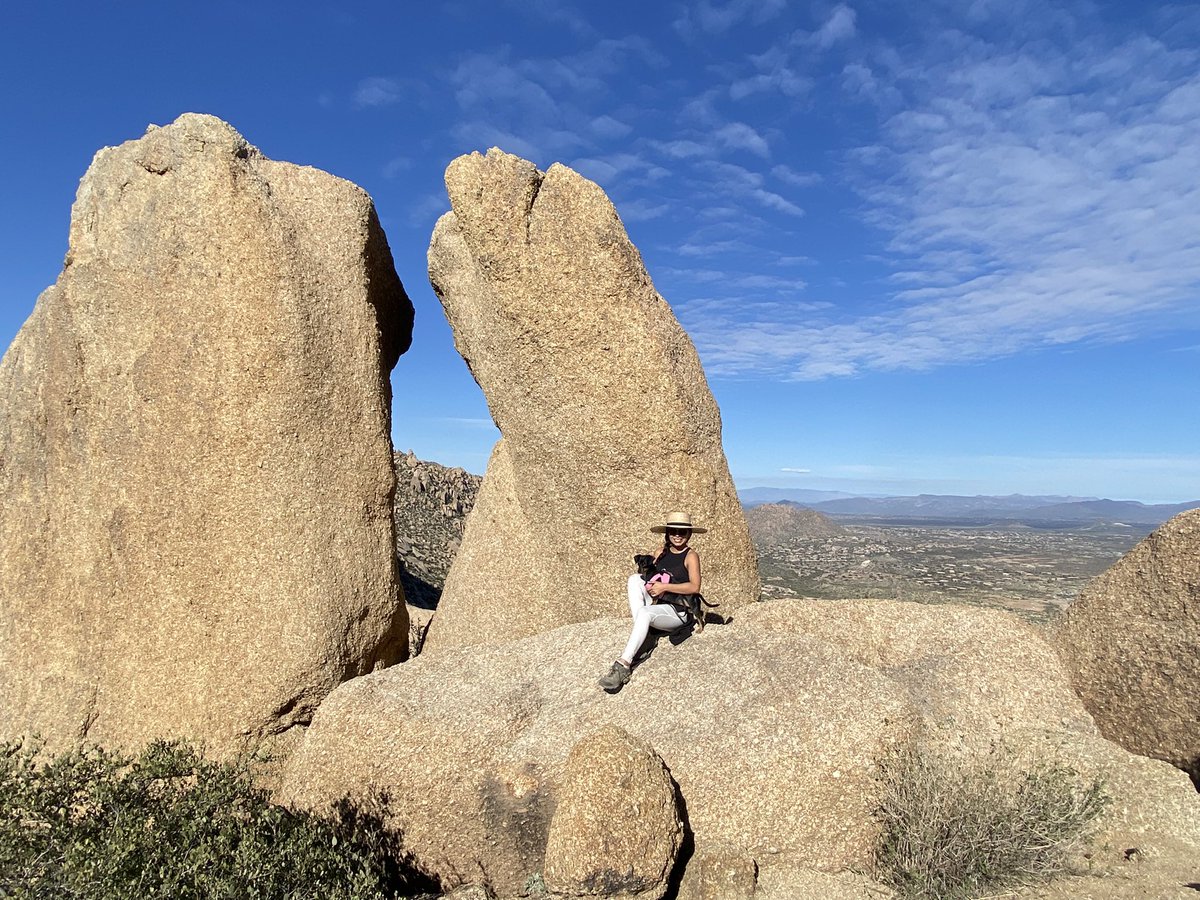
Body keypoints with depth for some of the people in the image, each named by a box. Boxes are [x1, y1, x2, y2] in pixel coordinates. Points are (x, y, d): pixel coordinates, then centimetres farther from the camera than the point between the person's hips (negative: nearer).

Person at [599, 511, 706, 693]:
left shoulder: (691, 556, -3)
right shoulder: (660, 553, 12)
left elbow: (695, 587, -15)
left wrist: (664, 586, -17)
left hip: (677, 612, -6)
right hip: (654, 604, 6)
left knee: (645, 613, -35)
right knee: (634, 578, -17)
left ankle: (623, 664, -38)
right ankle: (640, 630, -26)